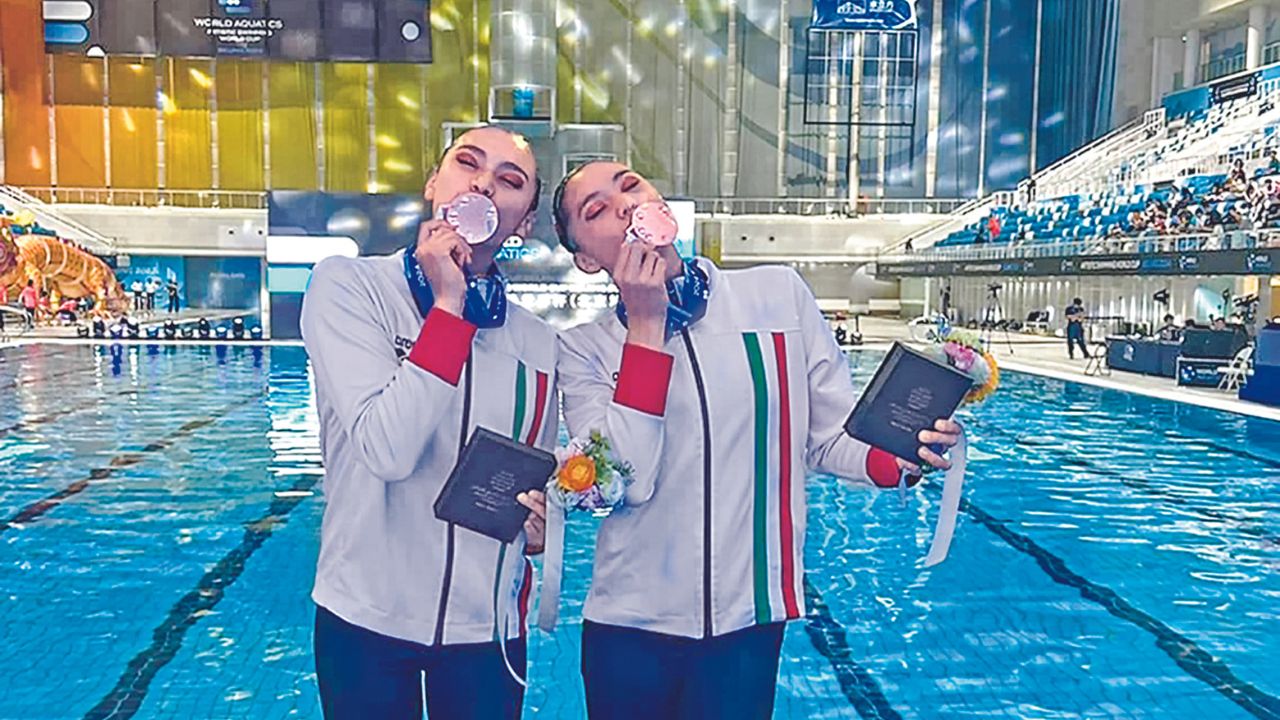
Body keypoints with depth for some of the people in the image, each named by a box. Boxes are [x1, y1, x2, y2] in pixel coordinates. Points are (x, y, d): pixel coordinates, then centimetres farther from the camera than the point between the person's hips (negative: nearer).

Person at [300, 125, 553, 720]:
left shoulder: (538, 343, 0)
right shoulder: (347, 285, -11)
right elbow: (387, 450, -24)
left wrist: (537, 526, -7)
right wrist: (448, 304, -22)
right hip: (367, 615, -3)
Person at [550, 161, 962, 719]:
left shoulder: (779, 294, -2)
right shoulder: (584, 349, -3)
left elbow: (833, 437, 3)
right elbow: (622, 483, -17)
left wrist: (896, 456, -18)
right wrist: (645, 327, -16)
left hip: (749, 619, 0)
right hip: (631, 627, 0)